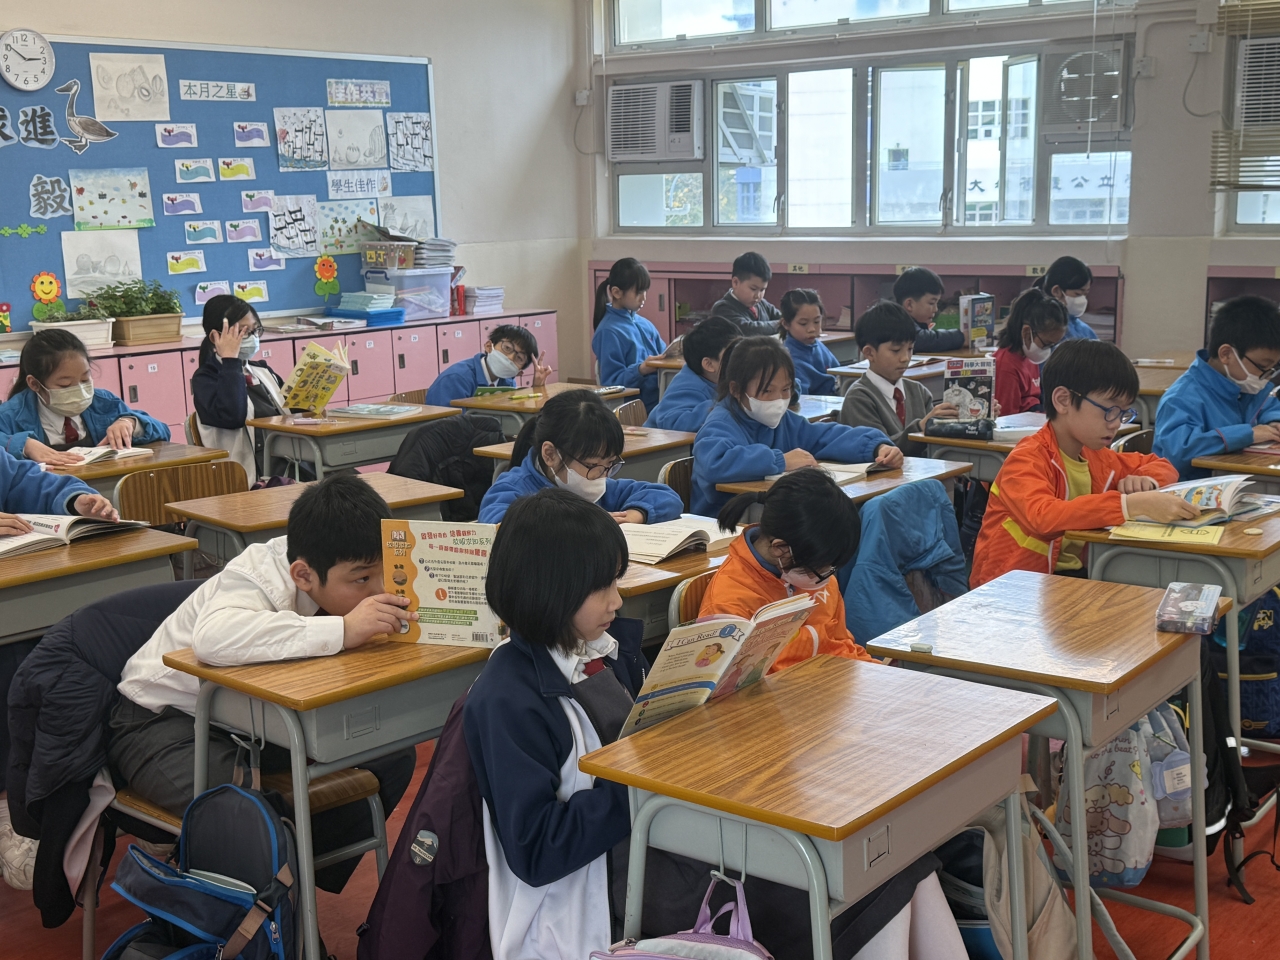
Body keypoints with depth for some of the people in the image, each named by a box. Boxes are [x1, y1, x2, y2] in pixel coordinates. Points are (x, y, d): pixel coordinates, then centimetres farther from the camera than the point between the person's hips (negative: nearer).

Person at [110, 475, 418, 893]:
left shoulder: (343, 574, -11)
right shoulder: (260, 577, -32)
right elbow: (214, 638, -53)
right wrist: (342, 630, -54)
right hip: (165, 719, -7)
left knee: (391, 757, -8)